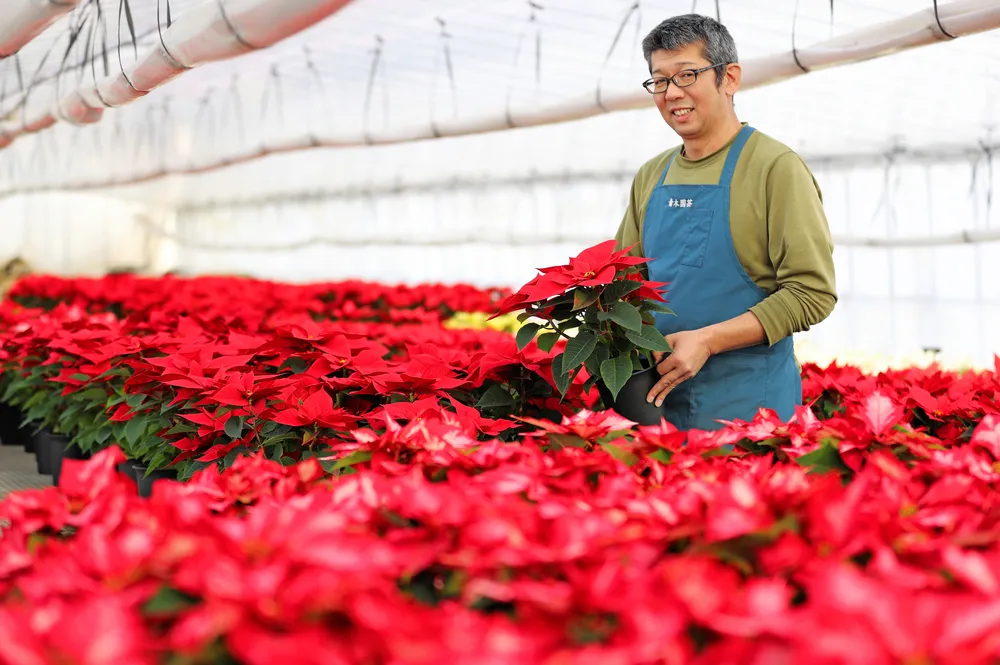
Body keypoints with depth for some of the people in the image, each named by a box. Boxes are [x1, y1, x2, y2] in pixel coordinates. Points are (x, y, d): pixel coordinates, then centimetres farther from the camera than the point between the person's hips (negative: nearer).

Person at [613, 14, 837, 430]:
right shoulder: (650, 177, 12)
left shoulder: (775, 167, -8)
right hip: (656, 397, 6)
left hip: (743, 403, -6)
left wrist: (707, 340, -20)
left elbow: (812, 293, -14)